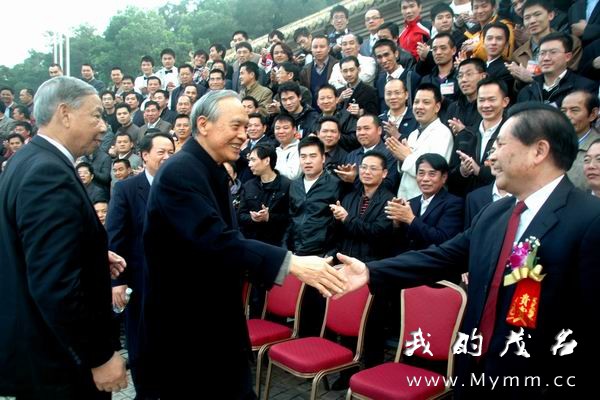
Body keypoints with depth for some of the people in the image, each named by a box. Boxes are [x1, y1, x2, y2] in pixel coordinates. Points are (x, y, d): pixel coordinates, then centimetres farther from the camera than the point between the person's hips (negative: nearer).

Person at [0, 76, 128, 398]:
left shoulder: (29, 160, 7)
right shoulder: (50, 174, -25)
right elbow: (54, 285, -30)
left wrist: (95, 257, 8)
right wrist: (99, 356, -22)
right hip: (54, 359, -9)